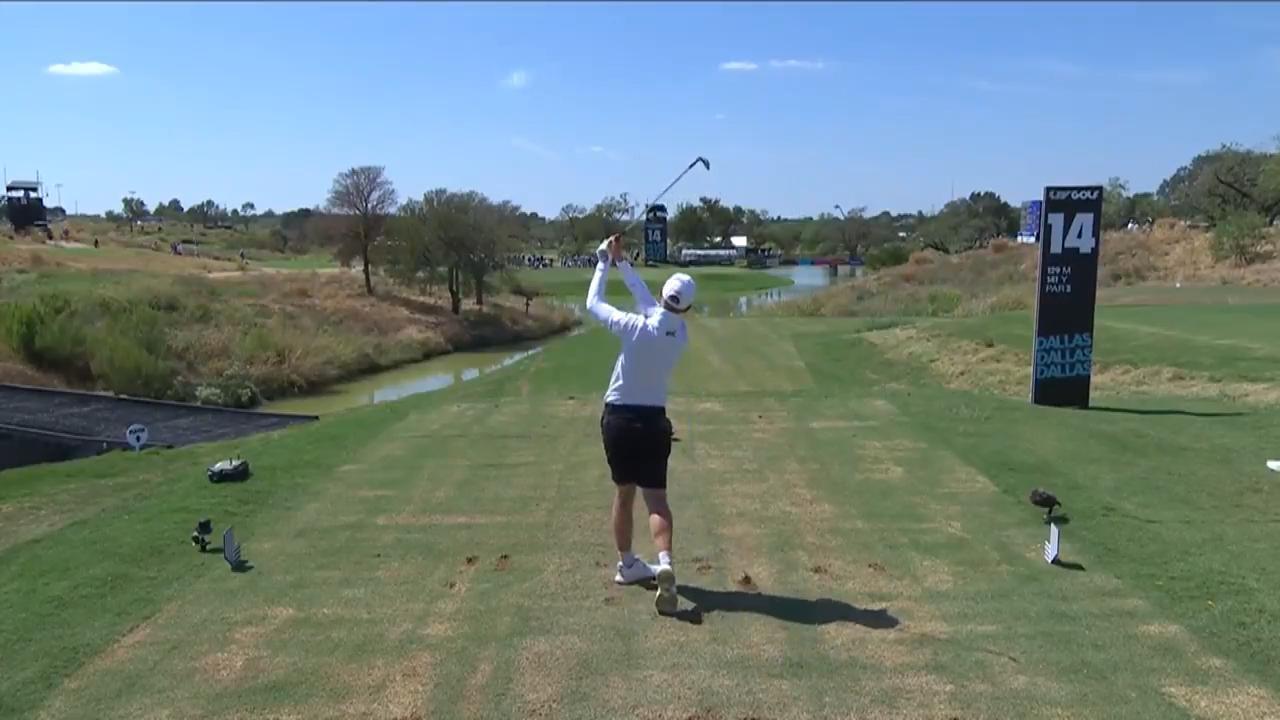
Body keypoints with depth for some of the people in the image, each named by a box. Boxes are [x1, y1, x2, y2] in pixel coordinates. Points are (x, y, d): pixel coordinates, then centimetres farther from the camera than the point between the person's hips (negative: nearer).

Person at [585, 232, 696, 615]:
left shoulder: (638, 328, -18)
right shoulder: (681, 335, -5)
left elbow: (593, 303, -3)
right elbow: (646, 298, 9)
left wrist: (604, 262, 8)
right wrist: (622, 261, 14)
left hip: (619, 418, -1)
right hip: (653, 420, 1)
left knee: (624, 493, 13)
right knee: (656, 496, 1)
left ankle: (627, 564, 25)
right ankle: (664, 562, -21)